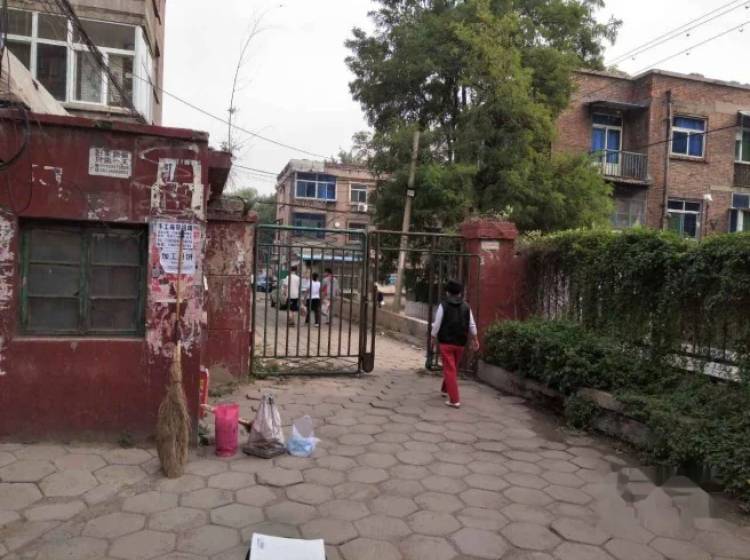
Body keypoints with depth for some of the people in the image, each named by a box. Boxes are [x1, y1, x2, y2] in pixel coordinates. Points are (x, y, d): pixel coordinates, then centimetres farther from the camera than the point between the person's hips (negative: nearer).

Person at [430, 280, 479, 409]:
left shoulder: (443, 305, -7)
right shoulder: (466, 306, 4)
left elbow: (436, 325, -8)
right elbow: (472, 326, 5)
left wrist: (433, 339, 5)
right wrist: (475, 340, 16)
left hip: (446, 342, -4)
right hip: (460, 343, 4)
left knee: (450, 370, -2)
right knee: (454, 368, 22)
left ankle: (454, 400, -8)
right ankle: (445, 389, 42)